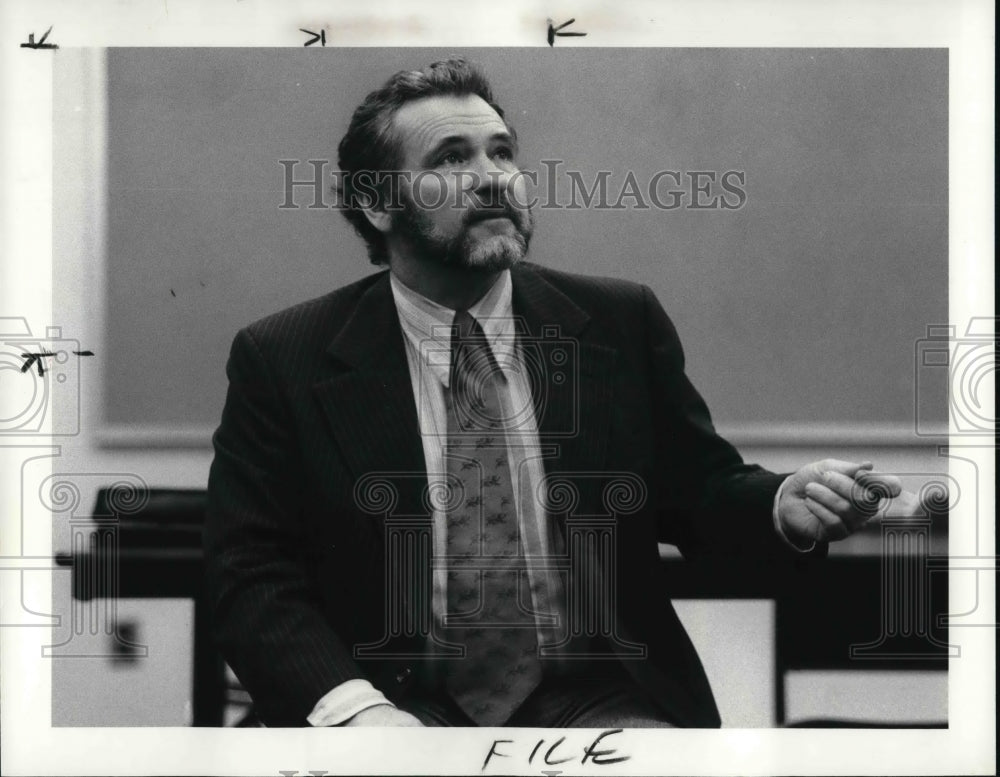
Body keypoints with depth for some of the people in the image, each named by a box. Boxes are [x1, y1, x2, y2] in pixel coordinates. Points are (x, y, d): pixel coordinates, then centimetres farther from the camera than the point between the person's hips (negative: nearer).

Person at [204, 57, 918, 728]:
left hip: (596, 693, 1)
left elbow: (700, 494, 13)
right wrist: (349, 703, -20)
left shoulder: (621, 324, 7)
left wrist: (784, 505, -11)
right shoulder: (283, 361, 1)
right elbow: (251, 575, -3)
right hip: (404, 706, -1)